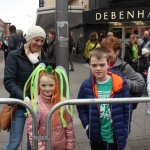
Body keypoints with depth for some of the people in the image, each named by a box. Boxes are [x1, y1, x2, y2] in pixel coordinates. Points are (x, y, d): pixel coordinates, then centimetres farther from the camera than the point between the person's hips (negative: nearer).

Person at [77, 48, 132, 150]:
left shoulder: (120, 84, -14)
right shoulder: (86, 86, -9)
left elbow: (127, 109, -6)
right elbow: (81, 107, 4)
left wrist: (125, 131, -6)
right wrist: (87, 124, -5)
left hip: (115, 137, -2)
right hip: (96, 136, 2)